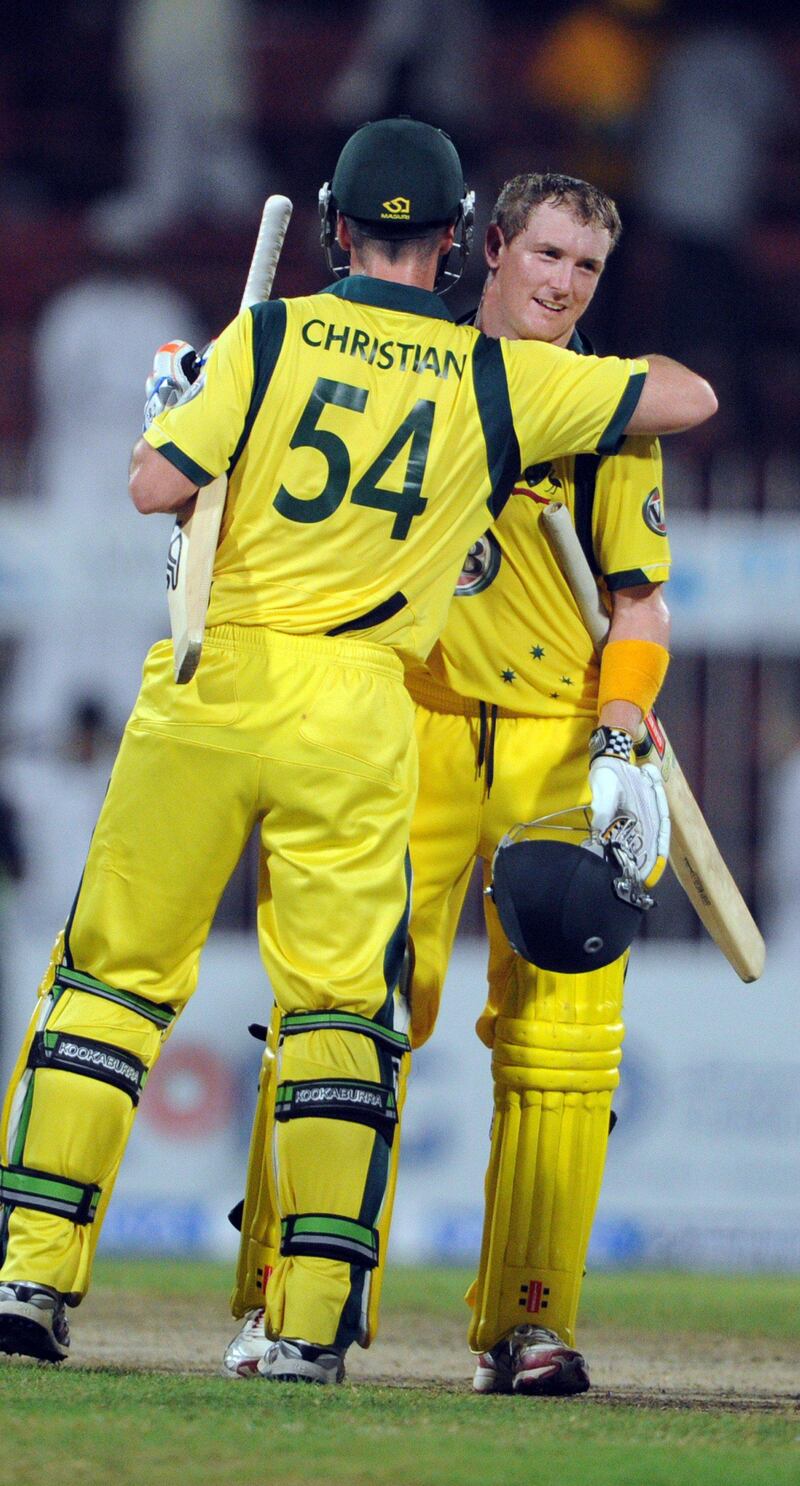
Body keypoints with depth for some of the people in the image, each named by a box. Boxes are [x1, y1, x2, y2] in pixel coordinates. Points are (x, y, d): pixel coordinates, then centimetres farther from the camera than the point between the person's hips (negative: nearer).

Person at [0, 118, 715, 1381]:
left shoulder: (271, 337, -1)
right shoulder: (502, 381, 3)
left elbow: (156, 485, -7)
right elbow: (691, 396, 10)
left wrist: (186, 407, 14)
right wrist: (590, 376, 29)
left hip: (207, 688, 0)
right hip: (354, 714, 0)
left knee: (113, 974, 7)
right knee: (340, 1003, 5)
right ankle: (314, 1317, -3)